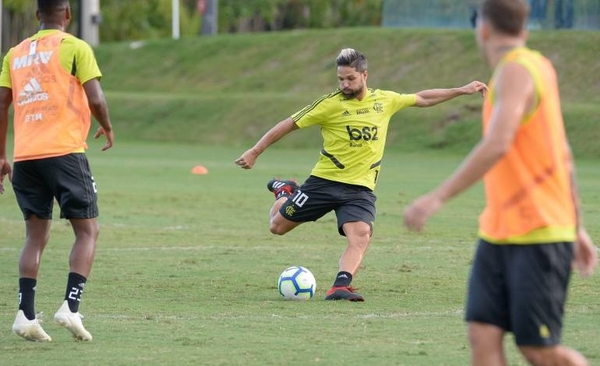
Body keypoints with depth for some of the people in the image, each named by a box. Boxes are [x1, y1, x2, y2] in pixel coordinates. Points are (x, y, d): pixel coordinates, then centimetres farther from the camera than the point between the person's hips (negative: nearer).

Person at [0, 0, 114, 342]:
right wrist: (108, 127, 11)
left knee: (36, 236, 11)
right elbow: (95, 99, -8)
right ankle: (71, 307, -10)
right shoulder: (75, 47, 0)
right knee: (87, 231, 4)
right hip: (64, 152, -5)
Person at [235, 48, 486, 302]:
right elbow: (289, 124, -5)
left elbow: (422, 99, 19)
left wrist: (462, 91, 17)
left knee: (361, 235, -24)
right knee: (278, 226, 6)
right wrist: (255, 152, -7)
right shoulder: (331, 104, -9)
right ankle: (284, 192, 37)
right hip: (324, 182, -2)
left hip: (360, 188, 2)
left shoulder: (385, 100, 4)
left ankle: (340, 287, -31)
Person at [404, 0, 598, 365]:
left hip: (538, 237, -8)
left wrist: (438, 197, -29)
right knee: (483, 335, -3)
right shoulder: (537, 67, 14)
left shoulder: (516, 70, -14)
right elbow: (564, 157, 20)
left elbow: (497, 145, -28)